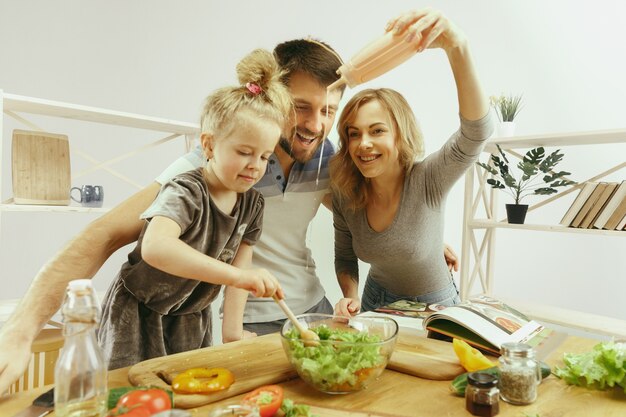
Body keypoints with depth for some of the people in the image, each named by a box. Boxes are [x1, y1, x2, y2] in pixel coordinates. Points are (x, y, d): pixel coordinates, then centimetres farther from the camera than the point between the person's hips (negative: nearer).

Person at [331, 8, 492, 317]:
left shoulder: (428, 180, -24)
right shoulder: (344, 194, -15)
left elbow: (477, 131, -43)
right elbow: (345, 259, -1)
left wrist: (456, 47, -55)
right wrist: (351, 297, -20)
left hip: (435, 306, -2)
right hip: (377, 302, 2)